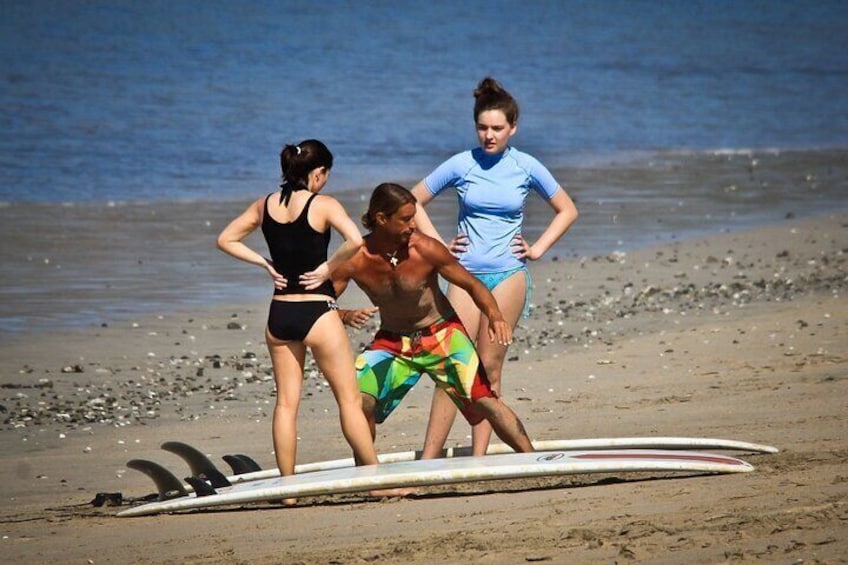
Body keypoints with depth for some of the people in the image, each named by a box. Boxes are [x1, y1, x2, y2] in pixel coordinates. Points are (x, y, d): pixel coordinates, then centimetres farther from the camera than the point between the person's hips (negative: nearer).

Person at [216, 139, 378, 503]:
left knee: (286, 402, 10)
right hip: (317, 312, -5)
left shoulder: (265, 205, 6)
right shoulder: (323, 205, -10)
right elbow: (355, 240, -26)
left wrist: (265, 264, 10)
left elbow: (225, 240, 14)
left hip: (279, 314, 5)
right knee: (350, 399, 3)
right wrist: (329, 266, -10)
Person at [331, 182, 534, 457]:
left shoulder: (424, 249, -22)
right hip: (392, 341, 2)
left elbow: (472, 284, -12)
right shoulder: (354, 261, -19)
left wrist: (494, 316, -31)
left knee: (485, 400, -14)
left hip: (442, 333, -2)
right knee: (359, 401, -17)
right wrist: (346, 316, -36)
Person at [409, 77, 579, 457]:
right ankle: (428, 460, -9)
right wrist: (438, 245, 3)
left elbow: (567, 211, 14)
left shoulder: (526, 168, 2)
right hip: (465, 273, 0)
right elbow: (413, 201, 10)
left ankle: (478, 459, 5)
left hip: (508, 274, 0)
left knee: (490, 368, 0)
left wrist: (537, 249, 5)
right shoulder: (461, 165, 0)